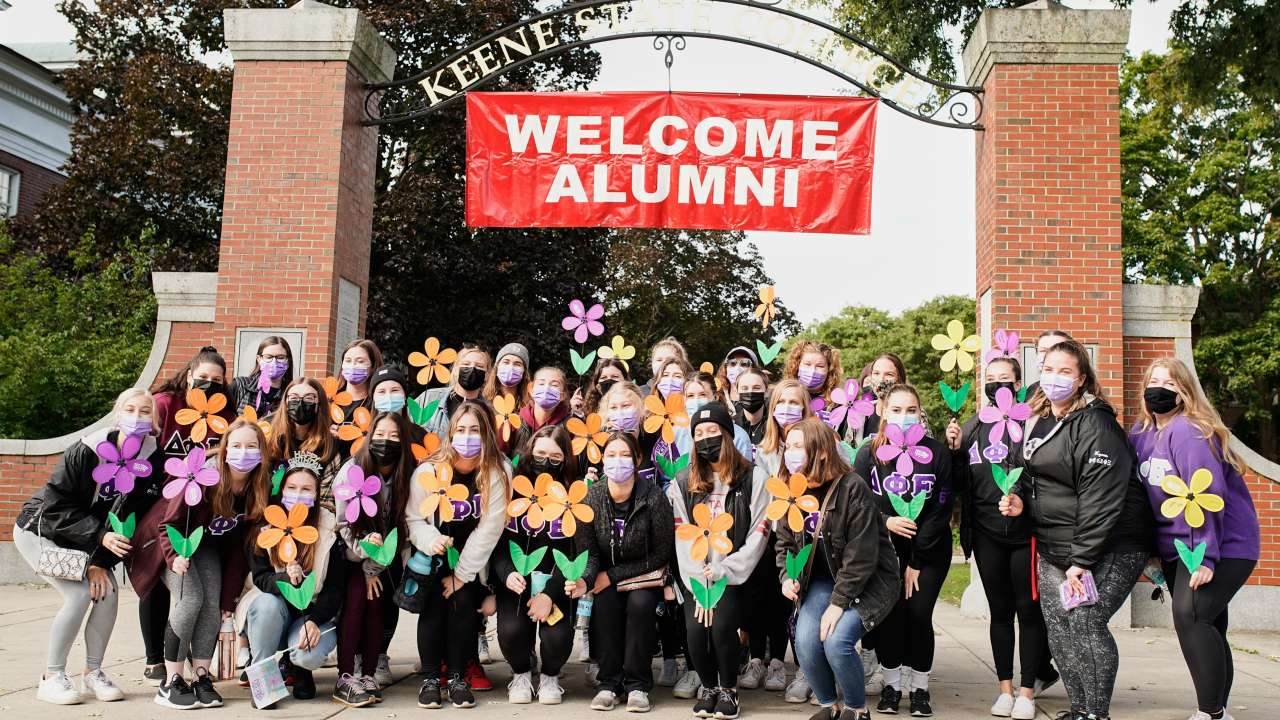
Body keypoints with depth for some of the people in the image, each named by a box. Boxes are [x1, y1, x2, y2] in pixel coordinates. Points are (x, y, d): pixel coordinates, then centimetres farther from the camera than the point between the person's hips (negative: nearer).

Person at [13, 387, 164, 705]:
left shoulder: (153, 460, -15)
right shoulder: (86, 451, -27)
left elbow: (134, 518, -13)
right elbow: (55, 507, -24)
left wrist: (101, 561, -17)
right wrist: (100, 536, -33)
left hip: (81, 540, 5)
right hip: (40, 530, -4)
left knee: (108, 591, -12)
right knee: (80, 594, -19)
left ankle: (93, 672, 7)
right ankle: (51, 678, -3)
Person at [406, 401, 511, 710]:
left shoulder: (498, 472, -16)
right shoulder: (429, 470, -14)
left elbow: (489, 529, -16)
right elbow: (414, 518, -7)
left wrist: (461, 574, -17)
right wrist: (430, 540, -30)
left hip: (471, 559, 0)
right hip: (432, 558, 0)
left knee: (463, 601, -18)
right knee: (434, 603, -18)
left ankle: (458, 676, -1)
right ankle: (430, 677, -4)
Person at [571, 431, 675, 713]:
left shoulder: (653, 497, -18)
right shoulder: (592, 497, -10)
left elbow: (661, 554, -13)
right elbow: (589, 552, -6)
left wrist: (613, 575, -16)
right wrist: (585, 580, -29)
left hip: (646, 574, -2)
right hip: (607, 577, 2)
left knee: (639, 603, -30)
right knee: (605, 604, -27)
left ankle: (637, 684, -14)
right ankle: (609, 682, -11)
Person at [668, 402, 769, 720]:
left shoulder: (752, 479, 0)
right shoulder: (683, 483, 7)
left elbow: (758, 535, -5)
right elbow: (683, 538, 0)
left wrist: (721, 574, -13)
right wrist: (700, 585, -11)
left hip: (733, 575, -2)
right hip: (696, 577, 2)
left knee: (722, 626, -23)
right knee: (695, 630, -19)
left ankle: (728, 688, 6)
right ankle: (707, 686, 11)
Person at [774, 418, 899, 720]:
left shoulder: (853, 488, -21)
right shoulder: (791, 491, 0)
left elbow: (861, 554, -21)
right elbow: (785, 541, 11)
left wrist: (838, 602, -21)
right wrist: (787, 577, -7)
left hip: (868, 580, -5)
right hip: (823, 579, 5)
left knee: (836, 641, -24)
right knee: (805, 640, -16)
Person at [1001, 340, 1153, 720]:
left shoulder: (1095, 424, -15)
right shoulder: (1036, 422, 10)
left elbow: (1101, 498, -19)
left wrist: (1082, 560, -20)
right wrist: (1021, 502, 0)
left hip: (1109, 547, -8)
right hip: (1054, 549, 8)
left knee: (1085, 623, -13)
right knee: (1058, 630, 4)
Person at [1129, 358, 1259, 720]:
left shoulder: (1188, 431, -17)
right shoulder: (1141, 434, 7)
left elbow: (1207, 495, -24)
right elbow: (1144, 492, 15)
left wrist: (1205, 556, -28)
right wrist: (1150, 551, 14)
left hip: (1221, 546, -8)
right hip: (1177, 548, 8)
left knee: (1190, 617, -19)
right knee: (1205, 625, 12)